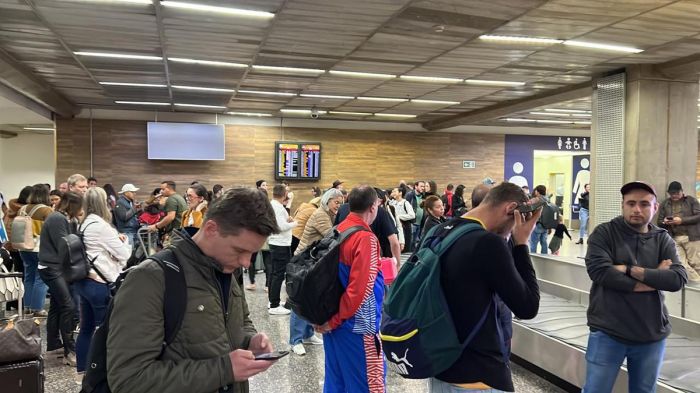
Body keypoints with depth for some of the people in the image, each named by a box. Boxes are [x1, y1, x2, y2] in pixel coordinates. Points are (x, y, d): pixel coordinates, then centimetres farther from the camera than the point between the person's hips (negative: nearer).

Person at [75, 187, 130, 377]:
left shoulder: (83, 224, 9)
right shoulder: (101, 225, -17)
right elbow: (123, 255, -12)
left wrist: (115, 239, 11)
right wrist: (124, 241, 7)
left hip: (84, 281, 9)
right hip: (99, 283, -9)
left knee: (87, 326, 16)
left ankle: (82, 367, 25)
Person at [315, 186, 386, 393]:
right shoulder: (366, 238, -18)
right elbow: (360, 289, -23)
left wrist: (331, 318, 14)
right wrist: (335, 320, -13)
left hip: (333, 321, 8)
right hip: (357, 325, -8)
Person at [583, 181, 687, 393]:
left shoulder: (663, 239, 4)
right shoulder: (604, 233, -6)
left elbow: (678, 279, -10)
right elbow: (599, 271, -21)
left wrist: (630, 270, -19)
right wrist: (654, 279, -15)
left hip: (651, 336, 4)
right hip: (608, 333, -3)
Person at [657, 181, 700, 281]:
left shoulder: (691, 200, 7)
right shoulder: (664, 204, 14)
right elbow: (659, 222, 15)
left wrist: (682, 220, -13)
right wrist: (665, 222, -9)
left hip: (691, 237, -2)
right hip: (674, 239, 3)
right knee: (681, 264, -5)